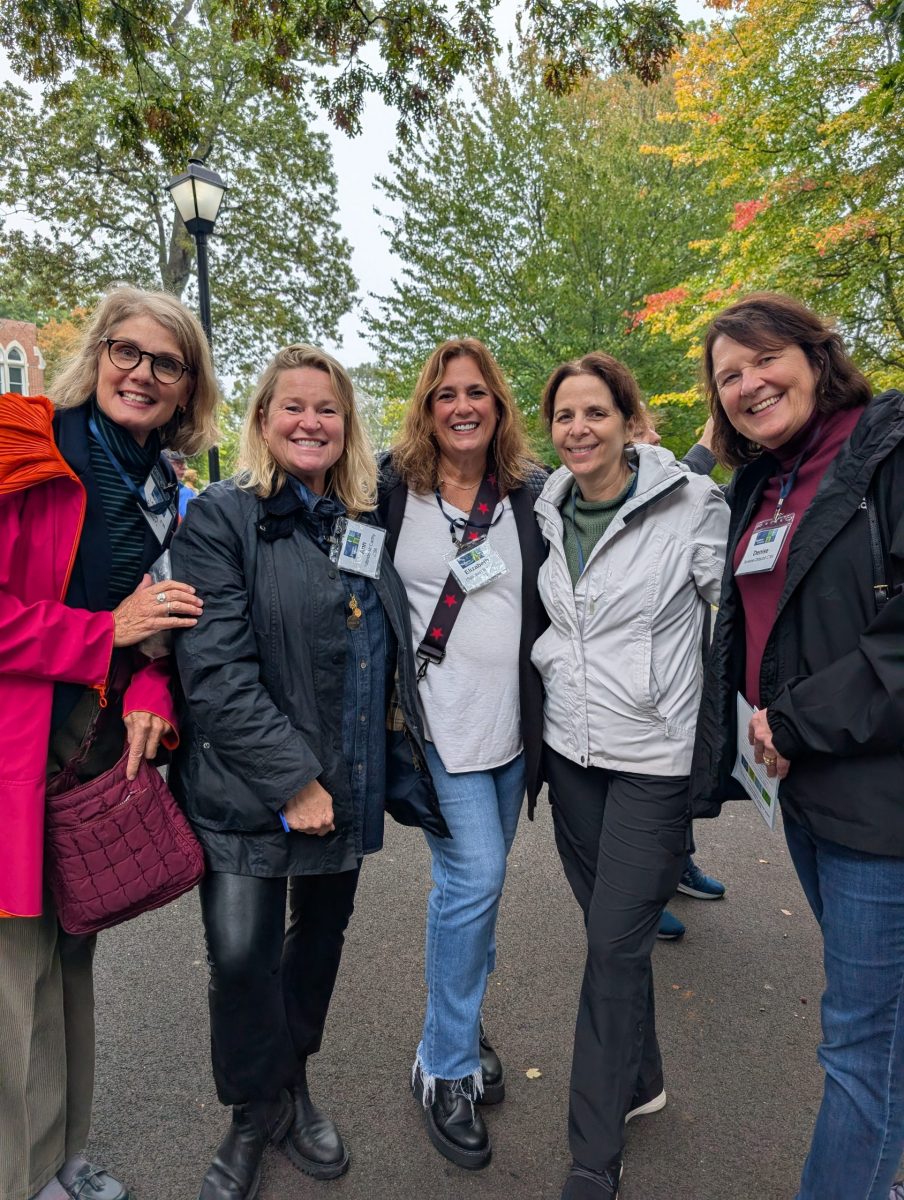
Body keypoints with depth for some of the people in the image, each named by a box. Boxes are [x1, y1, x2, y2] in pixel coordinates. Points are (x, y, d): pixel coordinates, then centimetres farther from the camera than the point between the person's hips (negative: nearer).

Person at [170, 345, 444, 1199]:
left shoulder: (366, 524, 7)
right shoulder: (221, 518, -9)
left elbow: (390, 651, 17)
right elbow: (215, 669, -17)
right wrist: (292, 781, -19)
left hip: (349, 790, 5)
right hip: (247, 792, -5)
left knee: (321, 936, 17)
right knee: (241, 957, 0)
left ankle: (291, 1084, 43)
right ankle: (255, 1113, 30)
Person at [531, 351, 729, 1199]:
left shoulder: (691, 503, -11)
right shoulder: (547, 511, 5)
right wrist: (544, 688, 15)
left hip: (655, 755, -5)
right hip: (570, 748, 5)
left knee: (616, 943, -1)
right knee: (606, 928, 17)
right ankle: (639, 1080, 42)